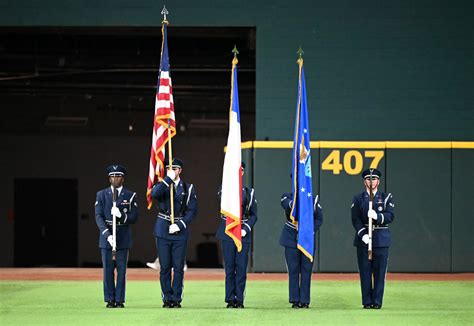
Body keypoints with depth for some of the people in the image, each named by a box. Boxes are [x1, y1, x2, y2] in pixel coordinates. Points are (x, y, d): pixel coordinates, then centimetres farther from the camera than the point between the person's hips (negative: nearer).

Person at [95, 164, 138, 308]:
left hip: (123, 238, 0)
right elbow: (98, 217, -3)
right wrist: (107, 234, -16)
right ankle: (110, 300, 7)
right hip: (106, 236, 0)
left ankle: (120, 300, 5)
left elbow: (134, 218, 1)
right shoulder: (101, 195, 6)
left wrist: (121, 215, -19)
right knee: (108, 269, 1)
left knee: (122, 269, 0)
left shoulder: (131, 196, 6)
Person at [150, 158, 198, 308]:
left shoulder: (188, 188, 6)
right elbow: (154, 194, -18)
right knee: (165, 267, 1)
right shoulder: (162, 185, 6)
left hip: (180, 232, 0)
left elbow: (192, 210, 0)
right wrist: (168, 179, -19)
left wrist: (179, 225, -10)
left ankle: (177, 299, 6)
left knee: (178, 267, -1)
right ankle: (167, 299, 7)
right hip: (163, 232, 0)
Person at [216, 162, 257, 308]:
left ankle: (239, 299, 3)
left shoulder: (249, 192, 11)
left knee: (241, 267, -1)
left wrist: (246, 229, -5)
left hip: (244, 234, 1)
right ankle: (230, 299, 4)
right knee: (230, 267, -1)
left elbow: (253, 215, 10)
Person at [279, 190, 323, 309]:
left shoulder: (314, 199, 5)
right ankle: (295, 301, 6)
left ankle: (305, 301, 6)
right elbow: (285, 204, -23)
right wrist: (292, 204, -45)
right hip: (292, 240, -1)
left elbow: (319, 219, 4)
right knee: (293, 271, 0)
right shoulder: (287, 196, 1)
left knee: (306, 271, 0)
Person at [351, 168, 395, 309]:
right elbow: (355, 219, -1)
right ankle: (367, 302, 5)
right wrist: (363, 234, -16)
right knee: (365, 272, 0)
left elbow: (390, 216, -4)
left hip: (381, 239, 0)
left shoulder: (386, 198, 9)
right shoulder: (358, 199, 9)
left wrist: (377, 216, -23)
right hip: (363, 239, 0)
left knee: (379, 272, -2)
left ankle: (377, 301, 3)